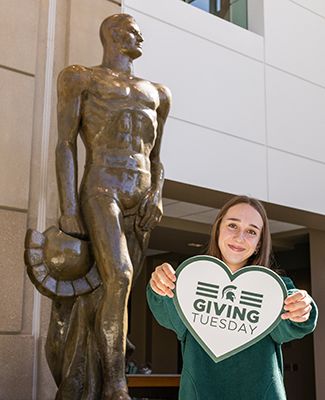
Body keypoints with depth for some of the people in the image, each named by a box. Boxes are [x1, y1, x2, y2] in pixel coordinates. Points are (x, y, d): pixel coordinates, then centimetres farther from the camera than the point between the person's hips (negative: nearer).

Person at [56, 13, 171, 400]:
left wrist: (156, 197, 2)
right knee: (118, 278, -24)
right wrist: (69, 209, -11)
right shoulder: (80, 77, 10)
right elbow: (65, 145, 0)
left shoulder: (155, 93, 25)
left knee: (121, 288, 0)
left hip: (140, 199, 6)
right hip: (101, 191, -5)